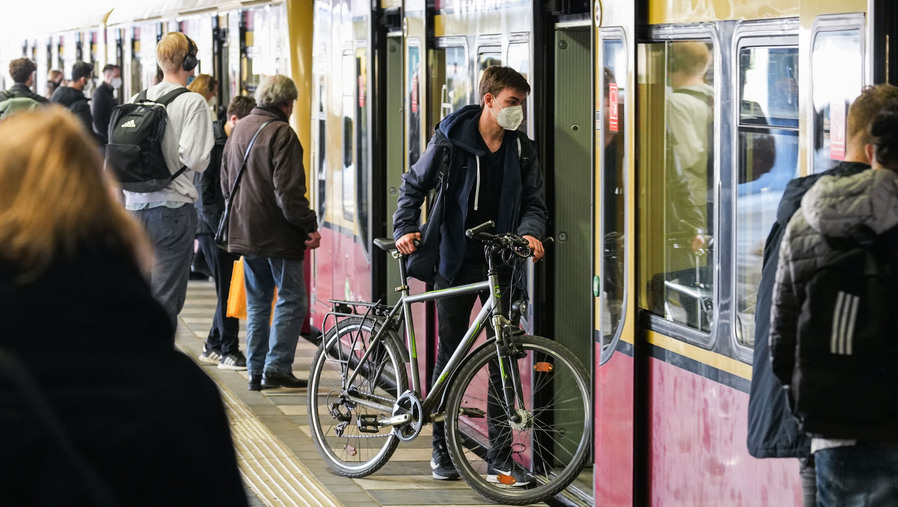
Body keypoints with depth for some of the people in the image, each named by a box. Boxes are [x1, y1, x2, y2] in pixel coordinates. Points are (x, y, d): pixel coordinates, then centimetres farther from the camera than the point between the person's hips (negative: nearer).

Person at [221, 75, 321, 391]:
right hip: (278, 234, -8)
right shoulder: (281, 134, -14)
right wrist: (309, 225, -15)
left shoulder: (238, 130, 12)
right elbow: (288, 191, -20)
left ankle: (256, 372, 13)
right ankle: (277, 368, -7)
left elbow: (226, 184, 21)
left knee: (257, 303, 14)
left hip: (244, 232, 8)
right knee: (292, 300, -1)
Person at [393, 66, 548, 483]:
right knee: (450, 355, 4)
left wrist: (530, 233, -14)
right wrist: (405, 229, -10)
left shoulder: (521, 148, 4)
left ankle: (500, 455, 5)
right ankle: (441, 448, 16)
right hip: (457, 263, -2)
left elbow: (534, 202, 7)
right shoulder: (450, 141, -4)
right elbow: (414, 186, 4)